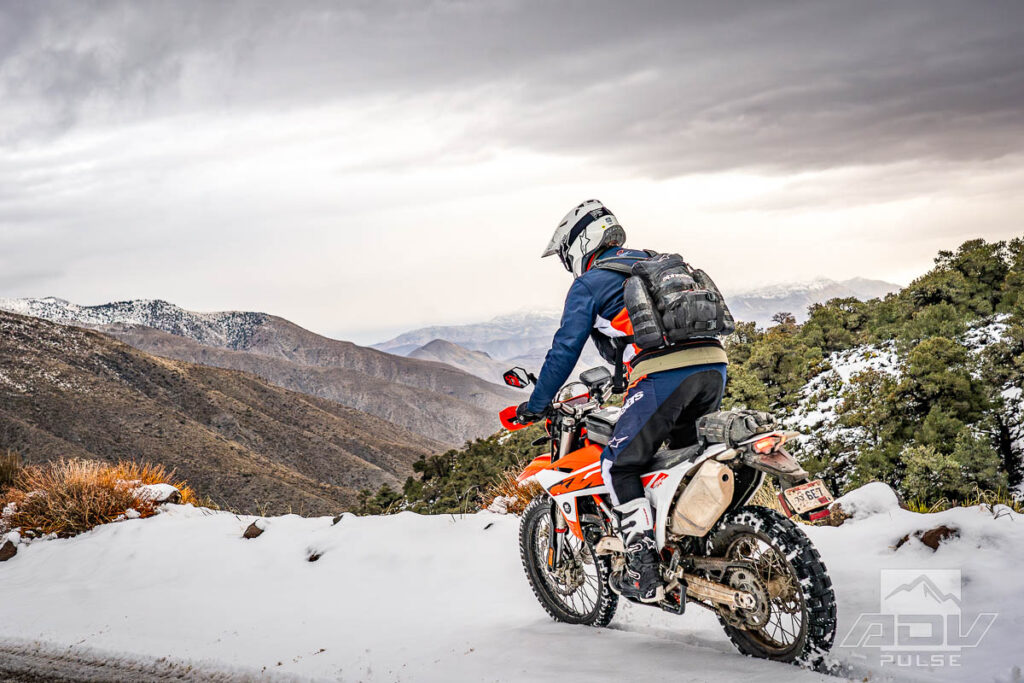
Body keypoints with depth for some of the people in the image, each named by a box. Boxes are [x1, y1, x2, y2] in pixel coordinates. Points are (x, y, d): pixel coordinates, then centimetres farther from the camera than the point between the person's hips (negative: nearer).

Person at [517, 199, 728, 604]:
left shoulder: (589, 283, 9)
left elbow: (566, 348, 6)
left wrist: (536, 405, 14)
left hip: (663, 376, -7)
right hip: (713, 365, 7)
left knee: (620, 465, 3)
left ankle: (644, 574, -4)